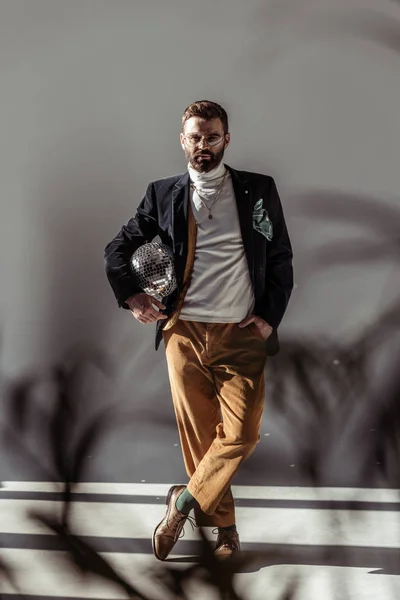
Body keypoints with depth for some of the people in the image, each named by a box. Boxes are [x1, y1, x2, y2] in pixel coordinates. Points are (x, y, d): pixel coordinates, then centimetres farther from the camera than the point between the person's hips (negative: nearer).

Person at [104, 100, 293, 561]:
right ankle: (223, 527, 15)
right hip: (184, 333, 1)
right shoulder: (164, 194, 6)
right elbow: (117, 249, 16)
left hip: (242, 334, -1)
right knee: (197, 433, 3)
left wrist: (270, 316, -1)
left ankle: (184, 503, 6)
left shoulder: (259, 190, 4)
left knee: (240, 434, -11)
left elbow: (281, 259, 7)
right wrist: (131, 295, 6)